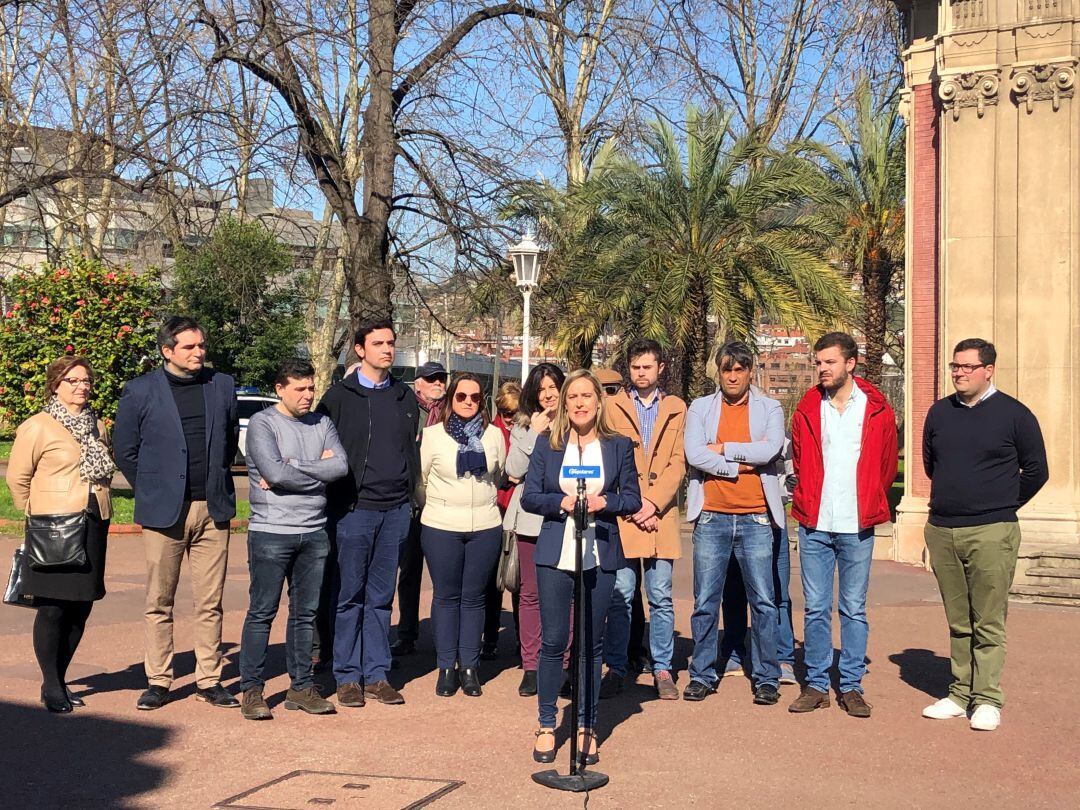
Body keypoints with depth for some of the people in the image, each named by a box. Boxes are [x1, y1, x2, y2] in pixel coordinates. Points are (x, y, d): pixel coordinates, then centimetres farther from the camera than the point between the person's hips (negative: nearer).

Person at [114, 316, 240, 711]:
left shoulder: (223, 386, 8)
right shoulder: (140, 391, 0)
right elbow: (125, 449, 7)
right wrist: (152, 490, 7)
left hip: (213, 510, 2)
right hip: (163, 512, -2)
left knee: (209, 603, 5)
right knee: (159, 603, 5)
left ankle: (209, 680, 13)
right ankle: (158, 681, 15)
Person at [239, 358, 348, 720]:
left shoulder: (322, 424, 11)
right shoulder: (262, 423, -3)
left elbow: (341, 466, -5)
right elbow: (274, 473, -17)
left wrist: (293, 468, -11)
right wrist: (319, 470, -6)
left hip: (315, 534, 5)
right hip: (271, 533, -4)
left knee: (305, 613, 10)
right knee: (262, 612, 0)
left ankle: (301, 686, 19)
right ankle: (251, 690, 9)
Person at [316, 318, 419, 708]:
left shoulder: (405, 397, 12)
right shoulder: (339, 396, -1)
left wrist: (409, 495, 11)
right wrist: (336, 501, -7)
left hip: (395, 510, 4)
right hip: (354, 510, -3)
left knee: (381, 598, 9)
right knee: (350, 596, 3)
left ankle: (377, 674, 16)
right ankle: (348, 677, 12)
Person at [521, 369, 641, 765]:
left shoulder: (618, 445, 5)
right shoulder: (547, 445, 5)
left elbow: (633, 499, 6)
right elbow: (529, 496, 3)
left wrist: (605, 502, -13)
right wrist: (563, 503, -15)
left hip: (600, 554, 0)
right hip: (555, 554, 0)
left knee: (592, 643, 7)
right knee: (553, 641, 2)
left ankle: (586, 727, 19)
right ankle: (546, 727, 16)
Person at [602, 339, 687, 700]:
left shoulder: (676, 409, 12)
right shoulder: (613, 406, 9)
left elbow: (677, 463, 4)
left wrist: (653, 502, -9)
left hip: (661, 515, 1)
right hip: (621, 515, -1)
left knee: (661, 598, 4)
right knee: (620, 596, -1)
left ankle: (662, 669, 14)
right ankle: (616, 668, 9)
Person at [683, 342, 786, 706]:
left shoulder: (769, 408, 8)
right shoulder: (700, 408, 9)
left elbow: (770, 450, -11)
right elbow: (694, 454, -7)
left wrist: (723, 449, -7)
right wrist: (742, 466, -8)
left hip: (756, 518, 0)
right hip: (711, 517, 1)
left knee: (763, 601, 3)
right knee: (705, 602, 6)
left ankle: (767, 679, 13)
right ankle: (702, 675, 17)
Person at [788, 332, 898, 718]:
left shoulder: (877, 410, 1)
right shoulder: (806, 409, 6)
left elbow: (887, 467, 11)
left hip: (857, 526, -1)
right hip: (814, 525, 1)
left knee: (854, 609, 5)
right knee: (815, 608, 5)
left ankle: (851, 686, 14)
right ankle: (816, 684, 15)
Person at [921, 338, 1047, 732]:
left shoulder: (1015, 414, -2)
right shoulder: (939, 412, 10)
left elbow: (1035, 471, 5)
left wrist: (1002, 506, 10)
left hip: (991, 533, -4)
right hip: (941, 532, 4)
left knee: (988, 623, -2)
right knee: (958, 621, 10)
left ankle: (987, 699, 5)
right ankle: (960, 693, 17)